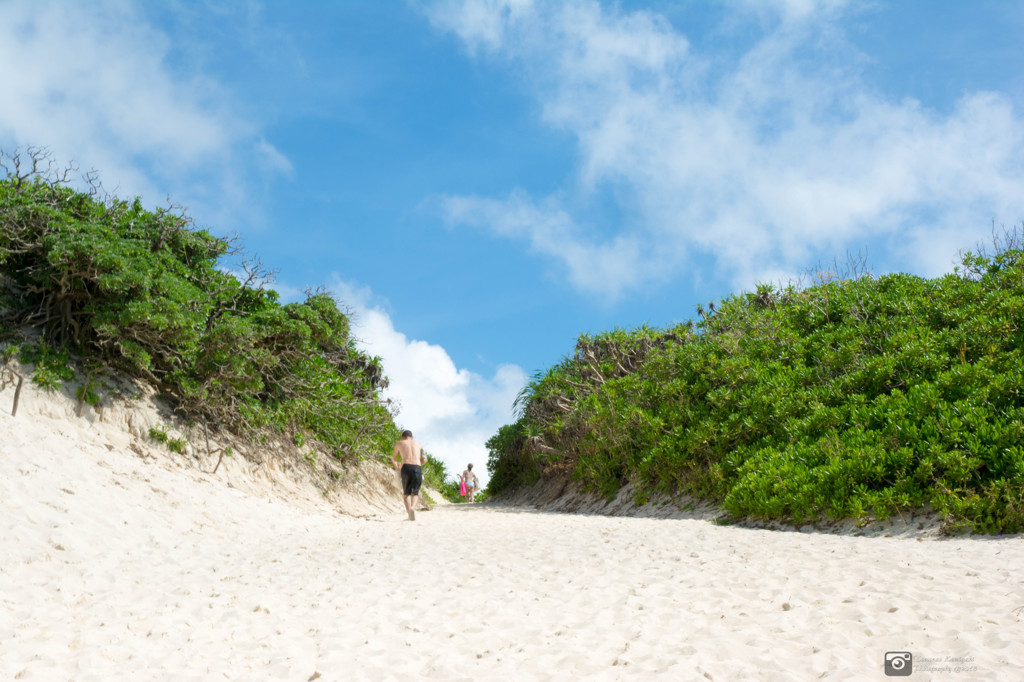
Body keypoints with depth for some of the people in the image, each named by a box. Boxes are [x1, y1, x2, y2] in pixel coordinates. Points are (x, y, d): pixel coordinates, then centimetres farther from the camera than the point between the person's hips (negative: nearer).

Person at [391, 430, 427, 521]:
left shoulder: (399, 443, 22)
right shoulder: (418, 444, 26)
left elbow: (393, 459, 32)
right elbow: (424, 460, 21)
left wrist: (397, 465, 51)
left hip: (406, 468, -1)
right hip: (417, 468, 1)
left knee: (407, 493, 13)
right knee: (415, 492, 13)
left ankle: (409, 512, -8)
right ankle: (413, 507, -16)